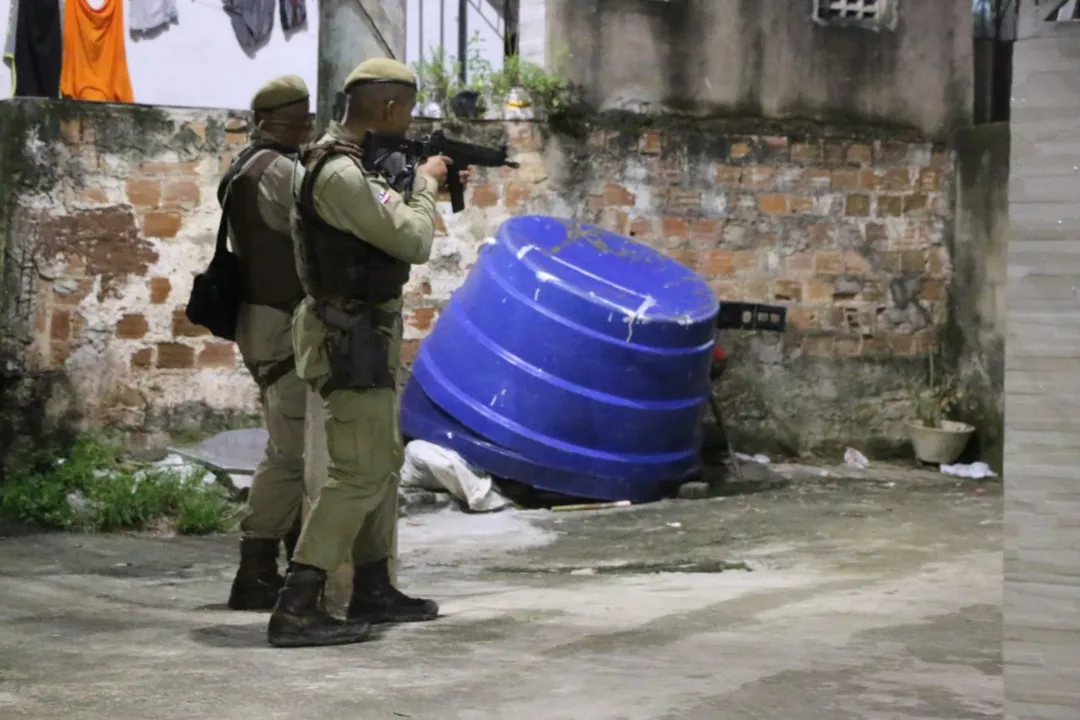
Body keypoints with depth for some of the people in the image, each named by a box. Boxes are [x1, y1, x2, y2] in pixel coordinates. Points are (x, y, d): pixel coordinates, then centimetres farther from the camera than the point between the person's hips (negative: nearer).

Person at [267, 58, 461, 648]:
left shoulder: (352, 163, 10)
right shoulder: (340, 174, -22)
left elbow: (388, 225, 21)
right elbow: (413, 242, -20)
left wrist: (433, 187, 11)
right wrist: (425, 183, -4)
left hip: (370, 336, 11)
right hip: (351, 339, -11)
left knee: (384, 461, 18)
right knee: (359, 474, -11)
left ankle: (373, 590, 27)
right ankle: (296, 610, -12)